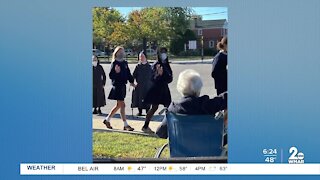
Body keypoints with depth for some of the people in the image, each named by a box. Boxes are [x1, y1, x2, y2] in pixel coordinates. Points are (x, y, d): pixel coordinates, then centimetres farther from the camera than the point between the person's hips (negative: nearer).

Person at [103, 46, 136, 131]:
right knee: (122, 105, -6)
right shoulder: (114, 63, -9)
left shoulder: (125, 63, 11)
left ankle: (107, 119, 29)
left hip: (123, 86, 8)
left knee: (118, 105, 15)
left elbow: (128, 73, 18)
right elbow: (111, 76, -12)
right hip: (117, 86, -8)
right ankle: (125, 125, -1)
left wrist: (131, 82, 6)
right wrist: (116, 72, -30)